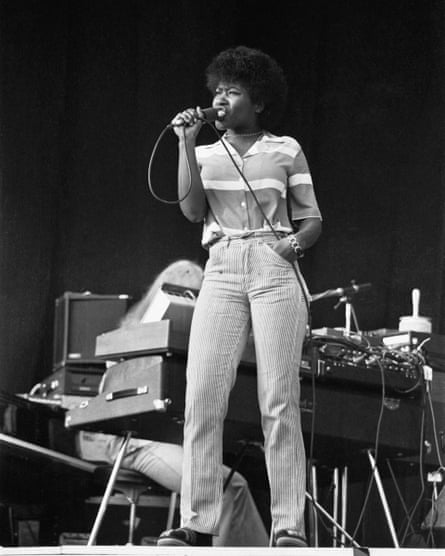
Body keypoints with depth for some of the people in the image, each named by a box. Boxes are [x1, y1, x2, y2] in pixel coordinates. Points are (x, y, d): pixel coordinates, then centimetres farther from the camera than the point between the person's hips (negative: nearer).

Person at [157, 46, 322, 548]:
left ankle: (288, 526, -9)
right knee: (201, 397, -10)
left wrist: (297, 241, -9)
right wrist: (186, 143, -2)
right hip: (221, 272, 2)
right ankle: (197, 524, -9)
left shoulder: (286, 150, 13)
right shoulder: (205, 155, 18)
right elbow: (191, 209, 1)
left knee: (278, 401, -9)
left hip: (275, 271, -2)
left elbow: (312, 220, 13)